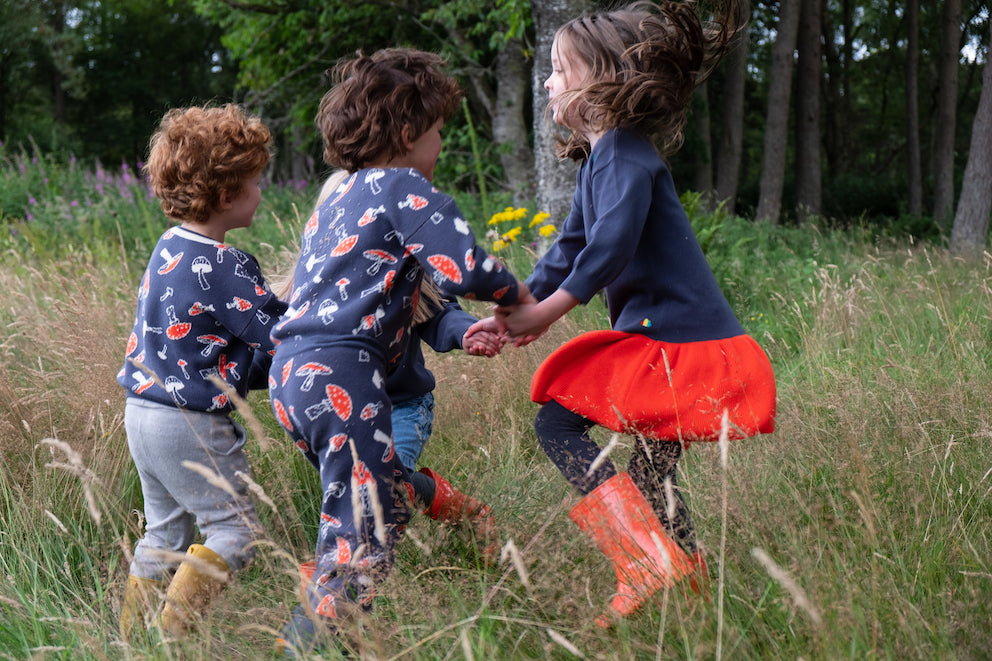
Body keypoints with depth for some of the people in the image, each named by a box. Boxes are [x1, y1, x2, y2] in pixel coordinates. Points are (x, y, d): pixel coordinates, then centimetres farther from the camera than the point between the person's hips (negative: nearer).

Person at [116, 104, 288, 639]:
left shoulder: (169, 248, 8)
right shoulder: (223, 265, -20)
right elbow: (275, 335, -15)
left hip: (141, 410, 9)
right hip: (191, 424, -9)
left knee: (164, 530, 20)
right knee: (235, 528, 2)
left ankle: (131, 638, 25)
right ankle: (170, 634, -1)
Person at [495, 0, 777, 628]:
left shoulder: (625, 153, -12)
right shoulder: (600, 158, 20)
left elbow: (611, 248, -24)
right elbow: (568, 249, 20)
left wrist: (547, 312, -17)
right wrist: (518, 309, 8)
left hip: (675, 342, -10)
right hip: (683, 341, 10)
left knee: (557, 418, -11)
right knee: (653, 467, 18)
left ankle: (648, 561, -18)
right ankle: (690, 580, 28)